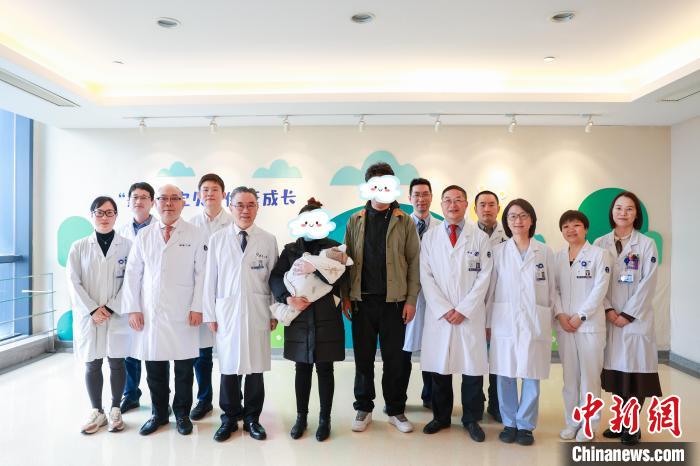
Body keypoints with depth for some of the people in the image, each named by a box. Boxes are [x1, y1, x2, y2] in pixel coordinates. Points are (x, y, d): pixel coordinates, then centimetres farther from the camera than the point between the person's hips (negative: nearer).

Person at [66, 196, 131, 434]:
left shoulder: (127, 245, -2)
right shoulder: (79, 247, 3)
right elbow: (73, 283, -1)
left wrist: (111, 308, -11)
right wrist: (92, 310, -10)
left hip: (118, 316, -1)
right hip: (88, 317, 1)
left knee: (117, 363, 6)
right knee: (92, 365, 9)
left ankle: (115, 410, 21)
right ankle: (96, 411, 24)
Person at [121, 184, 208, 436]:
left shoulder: (196, 235, 1)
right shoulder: (143, 236, 9)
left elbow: (202, 273, -2)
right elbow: (133, 273, 8)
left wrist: (197, 307, -8)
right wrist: (133, 308, 1)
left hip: (183, 314, -2)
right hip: (150, 313, 2)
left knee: (184, 367, 6)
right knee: (154, 367, 9)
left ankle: (182, 413, 23)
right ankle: (159, 413, 26)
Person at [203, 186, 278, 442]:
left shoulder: (268, 240, 3)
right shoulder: (217, 239, 4)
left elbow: (274, 277, 5)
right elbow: (210, 279, 5)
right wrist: (209, 313, 4)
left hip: (258, 312, 0)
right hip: (227, 311, 0)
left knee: (256, 366, 6)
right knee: (228, 366, 5)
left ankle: (252, 418, 23)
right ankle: (229, 418, 23)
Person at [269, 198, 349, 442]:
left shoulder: (333, 248, 5)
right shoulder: (290, 250, 8)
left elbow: (340, 277, -10)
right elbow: (275, 278, -1)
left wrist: (314, 269, -19)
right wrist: (288, 298, -16)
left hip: (326, 318, -1)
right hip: (299, 318, 1)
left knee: (324, 369, 6)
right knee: (302, 369, 9)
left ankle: (325, 419, 19)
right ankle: (301, 417, 24)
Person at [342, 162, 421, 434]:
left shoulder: (404, 222, 2)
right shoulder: (355, 221, 8)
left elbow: (413, 262, 0)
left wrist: (411, 299, -5)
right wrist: (345, 296, 1)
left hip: (394, 300, -1)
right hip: (362, 299, 1)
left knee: (394, 359, 7)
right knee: (363, 358, 9)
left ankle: (396, 411, 23)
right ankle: (364, 409, 25)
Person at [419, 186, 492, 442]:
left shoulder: (480, 237, 4)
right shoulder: (429, 237, 7)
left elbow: (484, 277, -1)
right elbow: (426, 276, 1)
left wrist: (464, 309, -8)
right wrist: (444, 309, -8)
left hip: (471, 314, -1)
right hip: (438, 313, 1)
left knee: (473, 367, 4)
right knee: (439, 367, 6)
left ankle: (471, 419, 21)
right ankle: (441, 417, 23)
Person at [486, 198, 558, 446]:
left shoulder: (545, 252, 3)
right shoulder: (498, 252, 3)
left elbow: (551, 289, 8)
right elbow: (490, 289, 4)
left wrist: (553, 318, 9)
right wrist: (487, 321, 3)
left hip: (535, 322, 0)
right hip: (505, 322, 0)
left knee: (532, 376, 4)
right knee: (505, 375, 5)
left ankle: (525, 425, 20)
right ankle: (509, 423, 21)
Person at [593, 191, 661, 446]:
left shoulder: (647, 244, 1)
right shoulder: (600, 244, 7)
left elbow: (648, 283, -5)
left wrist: (628, 315, -11)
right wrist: (608, 310, -9)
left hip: (636, 317, -2)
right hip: (608, 318, 2)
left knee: (635, 369, -2)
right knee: (615, 369, 6)